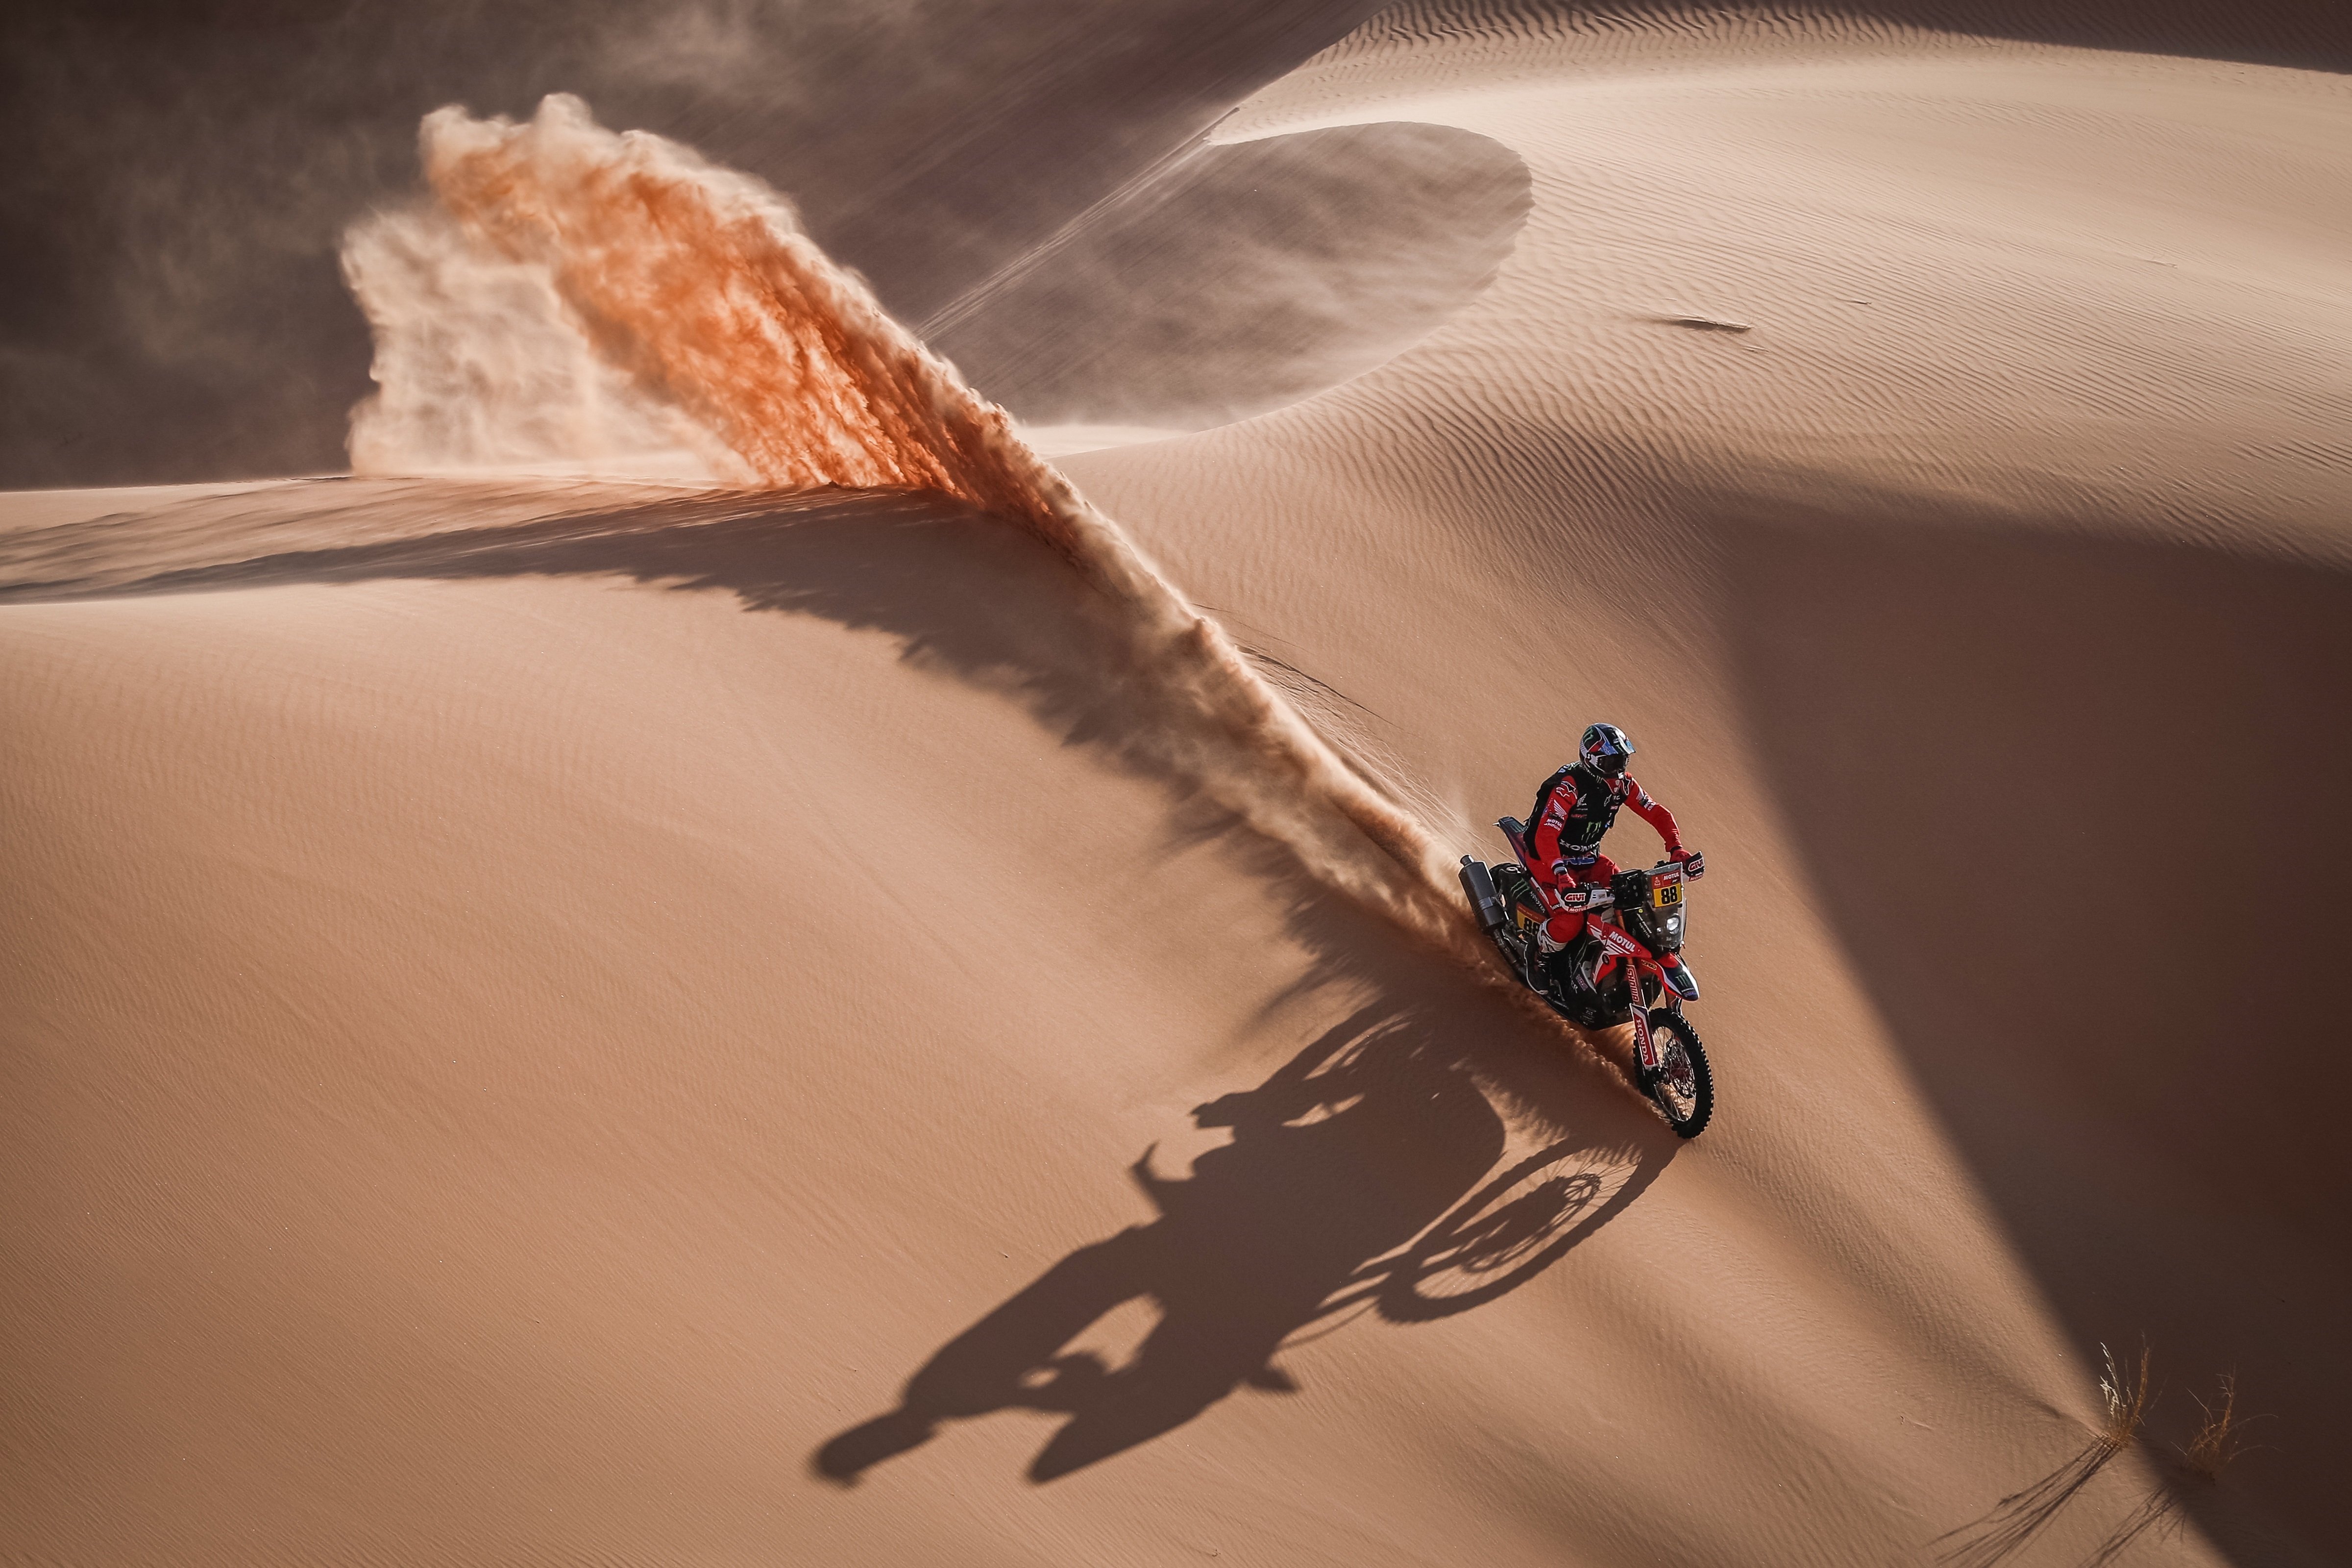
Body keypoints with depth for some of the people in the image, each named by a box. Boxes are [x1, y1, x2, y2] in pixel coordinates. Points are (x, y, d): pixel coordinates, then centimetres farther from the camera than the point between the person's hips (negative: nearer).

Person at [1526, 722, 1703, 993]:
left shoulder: (1622, 783, -5)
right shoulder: (1569, 786, -28)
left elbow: (1658, 814, 0)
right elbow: (1545, 836, -37)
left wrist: (1677, 850, -17)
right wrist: (1563, 877, -50)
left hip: (1590, 858, 7)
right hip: (1548, 858, -7)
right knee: (1571, 921, -29)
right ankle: (1538, 959, 4)